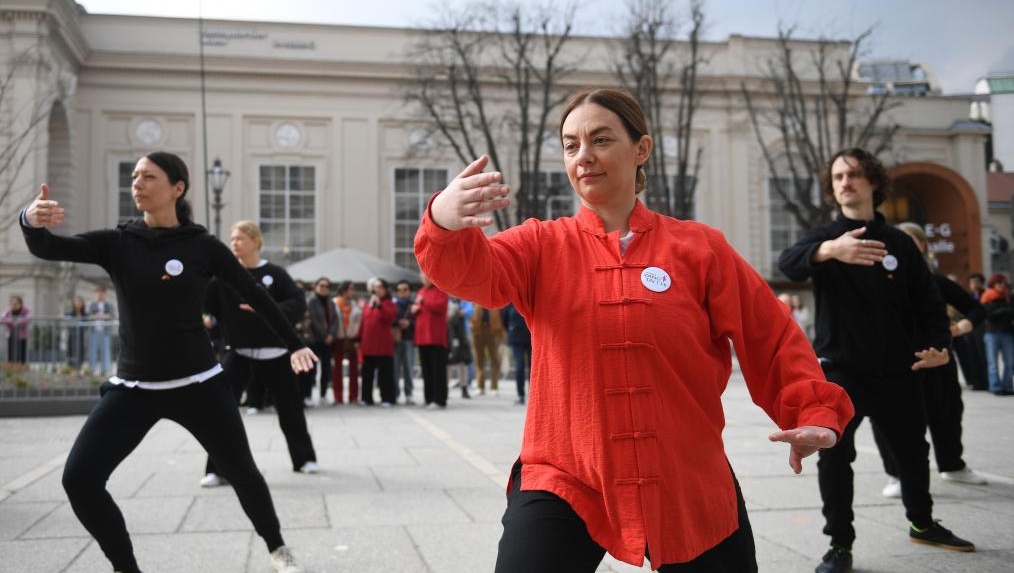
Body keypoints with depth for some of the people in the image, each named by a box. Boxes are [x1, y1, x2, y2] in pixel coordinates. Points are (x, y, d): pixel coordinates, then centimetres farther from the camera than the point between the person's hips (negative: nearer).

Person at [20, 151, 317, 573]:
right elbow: (49, 249, -14)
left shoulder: (202, 246, -3)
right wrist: (32, 222, -37)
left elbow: (256, 296, 5)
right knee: (78, 478, -11)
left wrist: (294, 345, 7)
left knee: (241, 471, 7)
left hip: (197, 384, -1)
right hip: (133, 388, 2)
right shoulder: (116, 243, 0)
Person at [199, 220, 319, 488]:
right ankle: (217, 469, -3)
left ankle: (304, 458, 30)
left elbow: (299, 303, -11)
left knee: (290, 408, 10)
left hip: (274, 353, -1)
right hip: (237, 353, 1)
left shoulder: (275, 274, -5)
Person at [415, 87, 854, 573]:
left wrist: (814, 409, -9)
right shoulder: (543, 245, 2)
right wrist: (446, 223, -38)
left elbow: (771, 336, 5)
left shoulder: (698, 247, 3)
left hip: (687, 485, 1)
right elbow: (472, 272, -17)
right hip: (563, 480, -1)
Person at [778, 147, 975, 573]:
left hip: (896, 371, 4)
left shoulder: (899, 243, 6)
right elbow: (788, 262, -29)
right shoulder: (825, 238, -5)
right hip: (840, 370, -3)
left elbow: (929, 302, 9)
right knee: (834, 455, -14)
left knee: (913, 451, 17)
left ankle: (922, 523, 41)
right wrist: (829, 250, -51)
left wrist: (938, 344, -12)